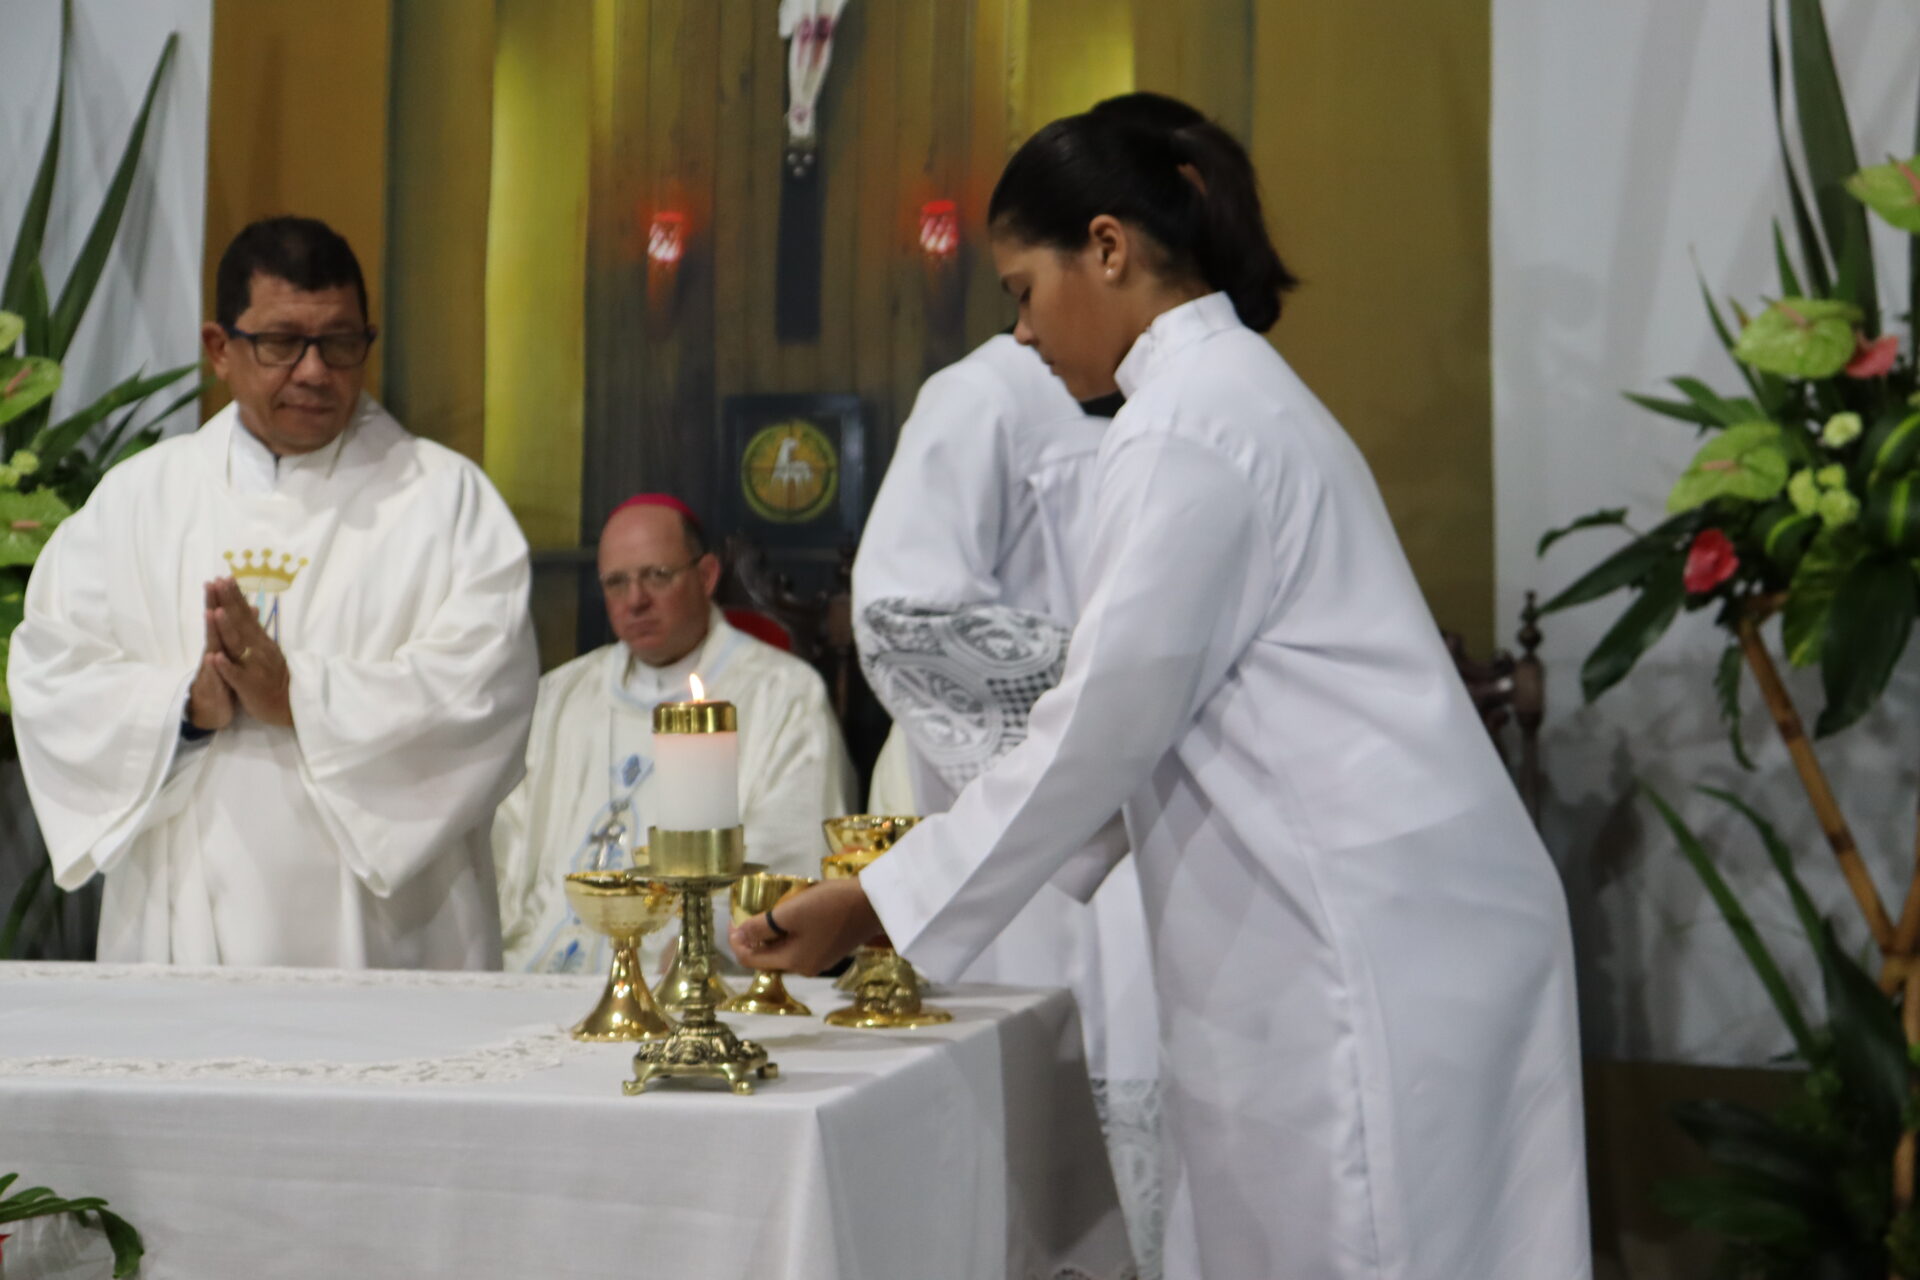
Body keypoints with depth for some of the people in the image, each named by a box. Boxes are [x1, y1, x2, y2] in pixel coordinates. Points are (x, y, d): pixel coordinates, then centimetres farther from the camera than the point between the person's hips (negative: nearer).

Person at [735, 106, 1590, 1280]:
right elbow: (1161, 704, 21)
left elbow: (1111, 720, -13)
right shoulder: (1231, 392, 19)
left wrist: (873, 905, -4)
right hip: (1357, 926, 9)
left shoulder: (1188, 421, -11)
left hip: (1366, 944, -9)